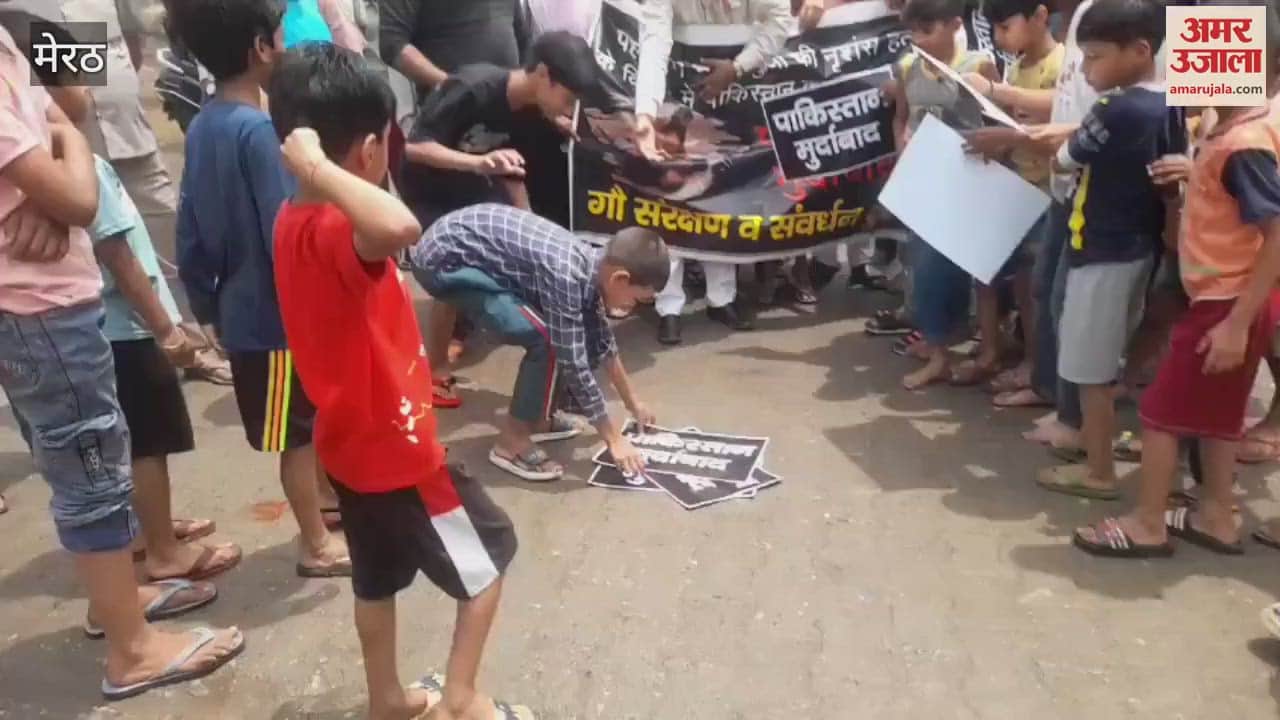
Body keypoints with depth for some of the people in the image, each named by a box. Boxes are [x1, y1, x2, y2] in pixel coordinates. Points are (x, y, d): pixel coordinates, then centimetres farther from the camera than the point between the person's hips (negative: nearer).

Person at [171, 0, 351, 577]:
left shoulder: (201, 128, 4)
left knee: (315, 417, 24)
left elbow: (190, 236, 10)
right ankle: (317, 546, 22)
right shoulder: (258, 132, -22)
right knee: (298, 433, 6)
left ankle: (329, 496, 43)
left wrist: (208, 307, 19)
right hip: (278, 313, -8)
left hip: (242, 307, 8)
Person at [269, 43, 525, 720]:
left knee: (377, 576, 25)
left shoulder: (293, 221, -2)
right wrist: (316, 164, -44)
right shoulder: (335, 232, -31)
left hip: (352, 442, 9)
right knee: (490, 554, 14)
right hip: (396, 448, -9)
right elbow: (401, 227, -56)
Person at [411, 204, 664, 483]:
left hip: (476, 250, 9)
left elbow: (602, 341, 14)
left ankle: (537, 417, 20)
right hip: (445, 259, -9)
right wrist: (614, 439, -16)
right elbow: (574, 363, -25)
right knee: (548, 340, -18)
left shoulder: (592, 265, -2)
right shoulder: (565, 274, -29)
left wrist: (633, 403, 22)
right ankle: (511, 441, -4)